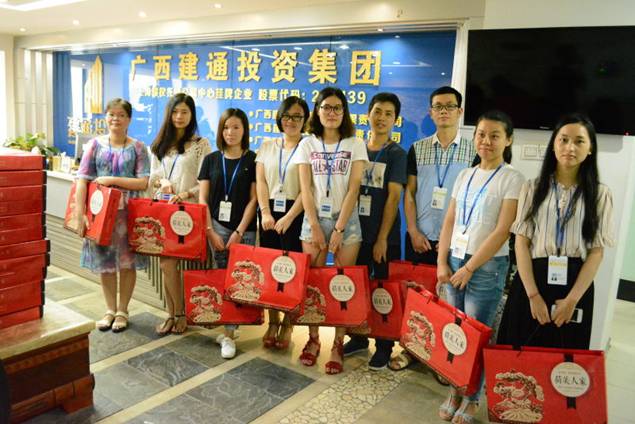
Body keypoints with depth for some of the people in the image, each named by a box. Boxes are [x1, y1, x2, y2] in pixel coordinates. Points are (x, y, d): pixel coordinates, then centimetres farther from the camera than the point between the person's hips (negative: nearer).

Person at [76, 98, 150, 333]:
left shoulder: (137, 148, 0)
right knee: (105, 262, 9)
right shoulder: (95, 145, 2)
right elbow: (82, 181, -3)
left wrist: (111, 180, -14)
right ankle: (110, 309, 26)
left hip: (128, 213, -1)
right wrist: (80, 214, -10)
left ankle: (122, 311, 23)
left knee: (127, 262, 6)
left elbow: (143, 182, -8)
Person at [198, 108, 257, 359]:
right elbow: (202, 199, 5)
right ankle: (226, 326, 18)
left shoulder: (253, 160, 1)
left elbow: (253, 199, -3)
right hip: (216, 227, 2)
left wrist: (239, 232, -9)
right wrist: (210, 231, -4)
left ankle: (228, 335, 4)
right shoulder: (211, 160, 7)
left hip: (243, 230, -2)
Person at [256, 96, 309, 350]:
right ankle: (272, 322, 18)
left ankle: (288, 324, 14)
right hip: (269, 213, 4)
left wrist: (288, 218, -16)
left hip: (296, 214, -4)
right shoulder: (267, 147, 14)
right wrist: (265, 213, -8)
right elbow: (260, 181, 6)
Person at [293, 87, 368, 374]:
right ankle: (313, 339, 19)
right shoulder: (307, 144, 7)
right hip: (314, 220, 1)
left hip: (345, 221, -1)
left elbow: (353, 189, -4)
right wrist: (315, 227, -7)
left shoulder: (355, 145, 3)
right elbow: (305, 189, 1)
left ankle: (338, 345, 10)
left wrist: (338, 229, -11)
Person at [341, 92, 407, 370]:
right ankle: (358, 338, 29)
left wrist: (382, 238, -14)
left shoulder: (396, 154, -3)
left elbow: (393, 198, -9)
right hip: (357, 232, 4)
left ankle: (384, 347, 20)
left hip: (384, 237, -4)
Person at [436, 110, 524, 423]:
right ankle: (455, 390, 25)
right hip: (455, 261, 5)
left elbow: (502, 231, -13)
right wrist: (442, 262, 1)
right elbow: (449, 222, 10)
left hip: (487, 266, -5)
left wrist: (469, 268, -13)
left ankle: (472, 398, 21)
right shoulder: (465, 175, 10)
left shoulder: (512, 179, -6)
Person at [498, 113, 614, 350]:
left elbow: (597, 252, -1)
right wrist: (533, 295, -11)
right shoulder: (533, 188, 4)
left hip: (576, 286, 0)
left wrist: (572, 299, -11)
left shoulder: (600, 194, 4)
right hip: (531, 281, 0)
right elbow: (521, 243, -2)